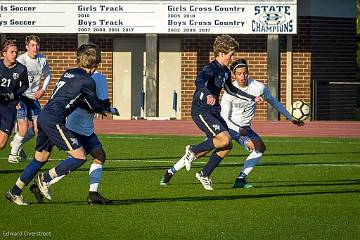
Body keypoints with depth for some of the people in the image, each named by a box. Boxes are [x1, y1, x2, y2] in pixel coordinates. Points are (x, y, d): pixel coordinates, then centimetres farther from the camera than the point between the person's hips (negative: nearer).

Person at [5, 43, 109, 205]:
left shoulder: (68, 73, 18)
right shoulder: (87, 81, -6)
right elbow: (95, 106, 6)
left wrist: (100, 107, 25)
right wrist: (106, 105, 27)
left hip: (43, 117, 9)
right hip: (54, 120, -9)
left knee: (41, 158, 21)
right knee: (80, 156, -7)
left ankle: (15, 192, 24)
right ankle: (44, 179, 1)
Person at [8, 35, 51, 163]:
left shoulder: (43, 60, 1)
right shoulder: (20, 60, -16)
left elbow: (47, 75, 20)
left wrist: (43, 89, 3)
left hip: (34, 97, 5)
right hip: (20, 96, -5)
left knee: (37, 128, 1)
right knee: (24, 128, -14)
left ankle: (17, 144, 26)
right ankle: (13, 154, 6)